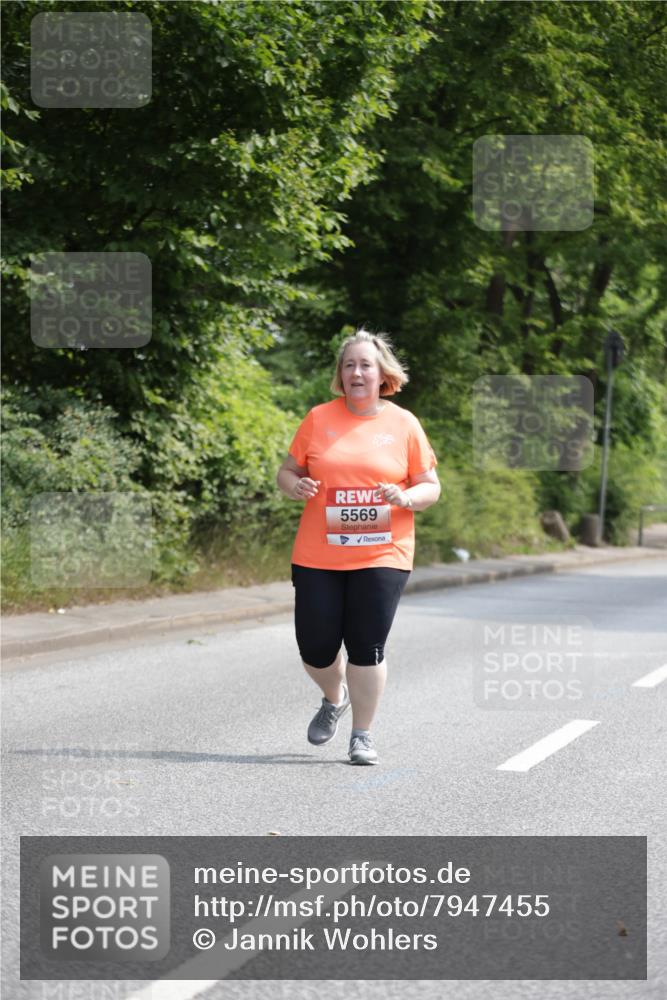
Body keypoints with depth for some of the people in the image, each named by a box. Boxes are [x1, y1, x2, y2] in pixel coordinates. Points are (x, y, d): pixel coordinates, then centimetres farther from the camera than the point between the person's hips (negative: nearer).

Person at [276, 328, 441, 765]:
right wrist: (295, 486, -12)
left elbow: (431, 487, 7)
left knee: (367, 648, -6)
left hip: (382, 556, -1)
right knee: (315, 649, 2)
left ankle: (363, 734, 11)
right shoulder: (319, 419, 4)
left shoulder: (404, 424, 3)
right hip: (317, 557, 1)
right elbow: (287, 471, 11)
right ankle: (334, 699, 36)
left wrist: (405, 498, -14)